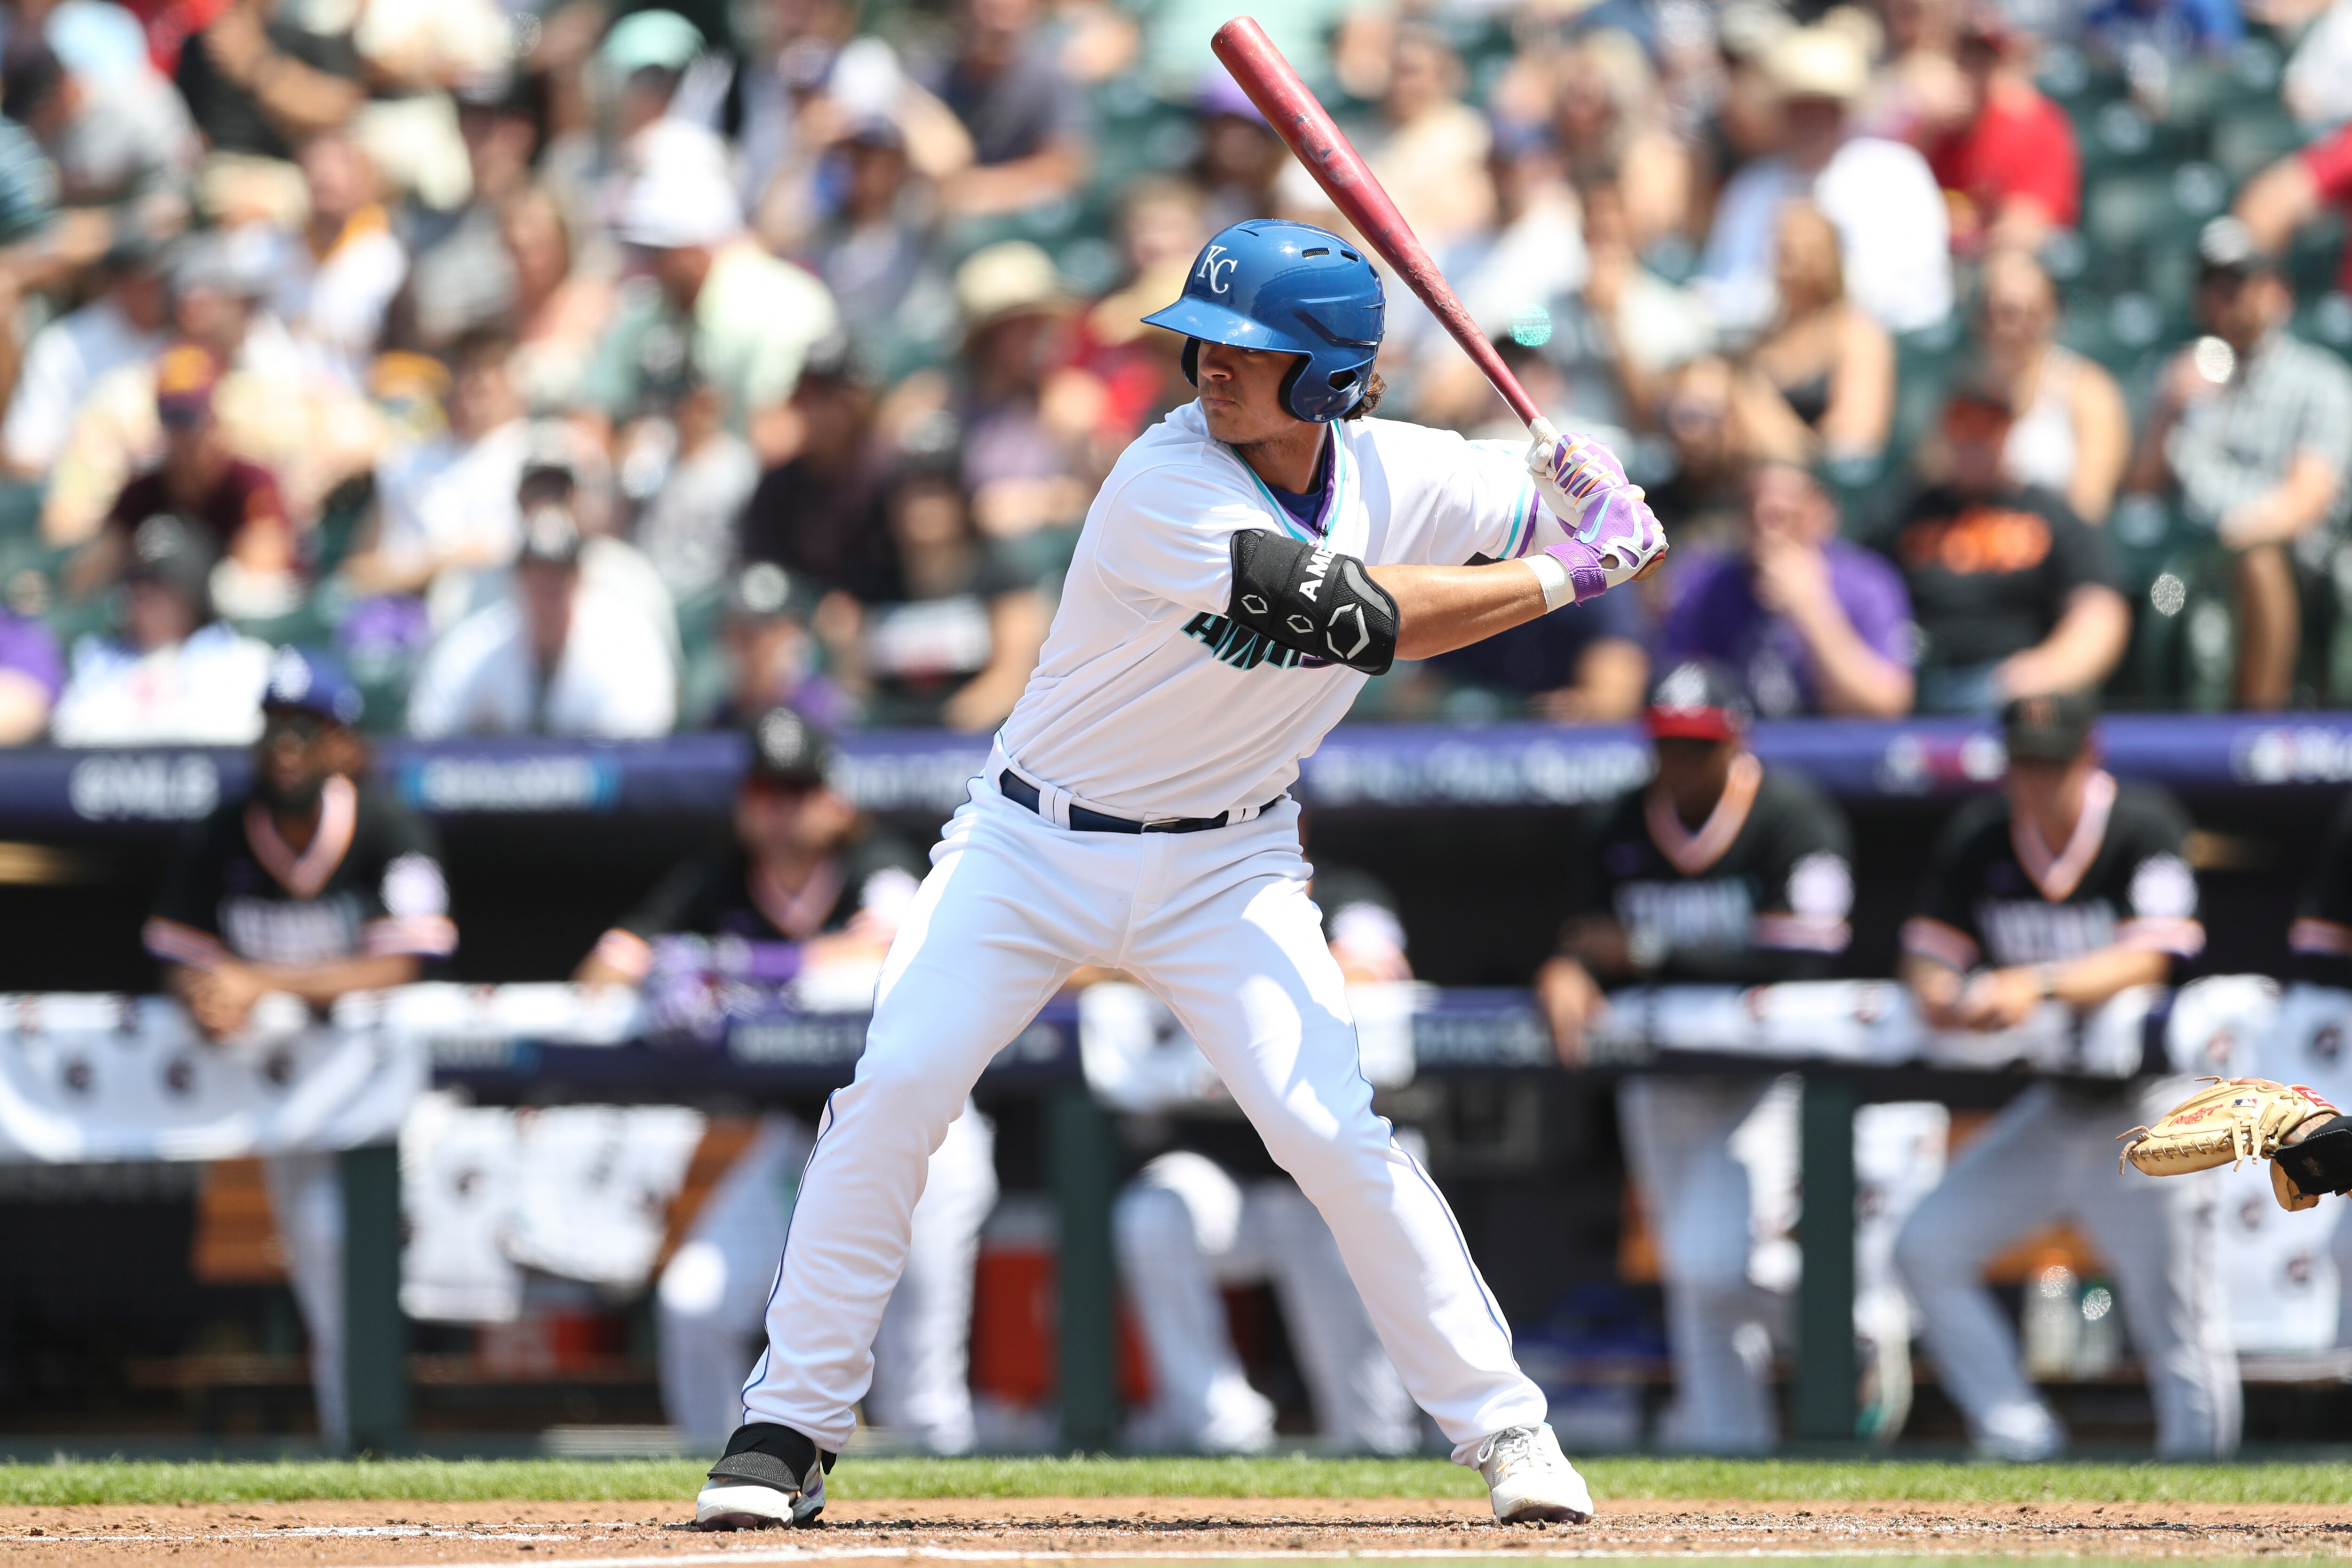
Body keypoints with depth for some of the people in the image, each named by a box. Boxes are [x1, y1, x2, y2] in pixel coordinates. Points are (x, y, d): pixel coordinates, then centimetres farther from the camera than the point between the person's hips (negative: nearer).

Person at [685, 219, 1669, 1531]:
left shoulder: (1398, 476, -8)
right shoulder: (1169, 489, -25)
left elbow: (1627, 540, 3)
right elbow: (1354, 618, -32)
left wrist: (1597, 501, -21)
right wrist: (1561, 574, -26)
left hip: (1226, 868, 2)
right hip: (1035, 846, -2)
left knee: (1331, 1131, -13)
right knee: (896, 1091, -15)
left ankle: (1504, 1425, -1)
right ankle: (791, 1428, -3)